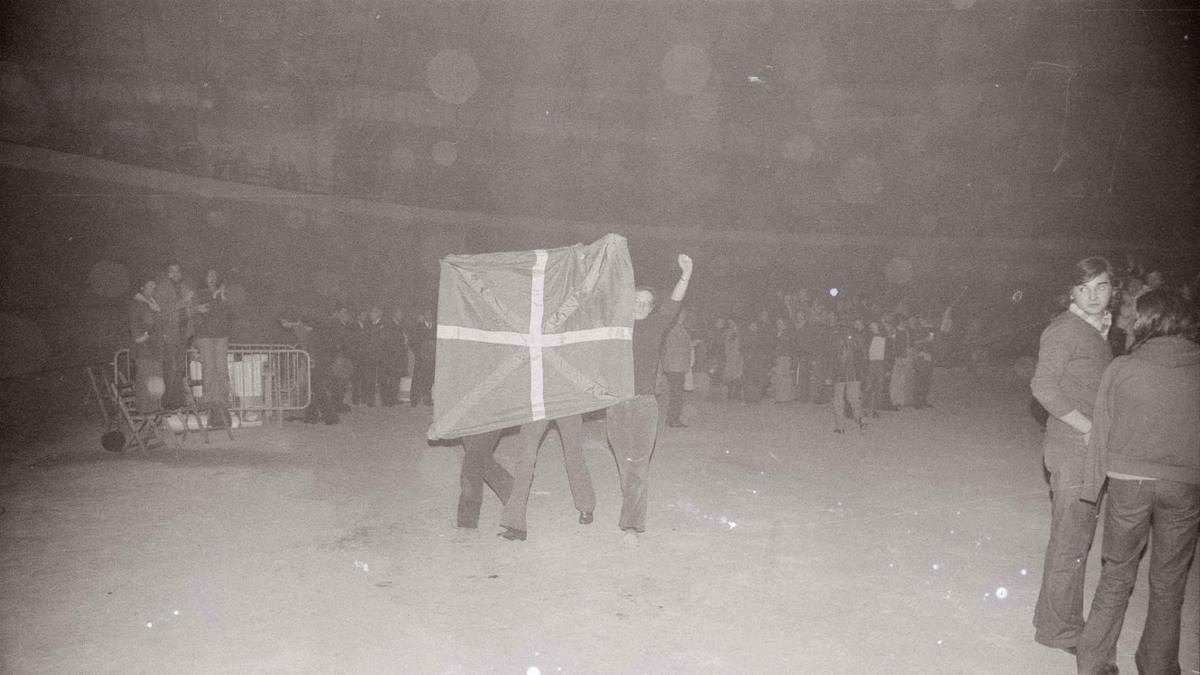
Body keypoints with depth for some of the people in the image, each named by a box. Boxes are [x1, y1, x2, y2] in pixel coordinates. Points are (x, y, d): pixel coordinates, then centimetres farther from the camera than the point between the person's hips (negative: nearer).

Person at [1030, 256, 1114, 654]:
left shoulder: (1095, 332, 16)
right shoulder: (1064, 329, -13)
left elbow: (1093, 385, 16)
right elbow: (1044, 386, -21)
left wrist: (1104, 337, 9)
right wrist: (1089, 427, -20)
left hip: (1091, 448, 10)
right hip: (1072, 447, -10)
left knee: (1077, 539, 16)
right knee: (1070, 543, -5)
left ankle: (1058, 619, 28)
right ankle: (1059, 629, 6)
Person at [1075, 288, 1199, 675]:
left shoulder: (1121, 368, -6)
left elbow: (1102, 432, -2)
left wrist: (1093, 486, 6)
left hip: (1129, 482, -1)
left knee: (1117, 575, 12)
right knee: (1168, 584, 14)